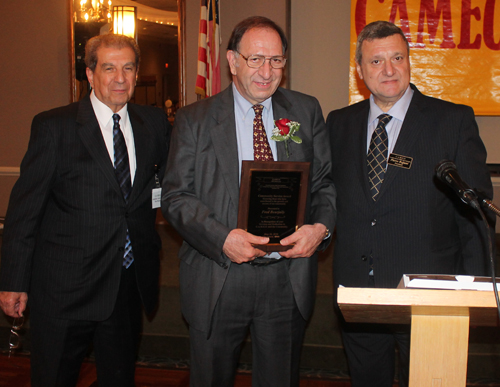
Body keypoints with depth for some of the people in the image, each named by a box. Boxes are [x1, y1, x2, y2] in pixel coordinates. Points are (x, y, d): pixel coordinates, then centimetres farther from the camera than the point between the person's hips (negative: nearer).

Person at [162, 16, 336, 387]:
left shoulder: (306, 112, 6)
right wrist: (222, 237, -20)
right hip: (216, 279, -1)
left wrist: (321, 227, -12)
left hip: (288, 279, 2)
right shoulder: (194, 119, 0)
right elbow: (176, 196, -5)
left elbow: (326, 182, 8)